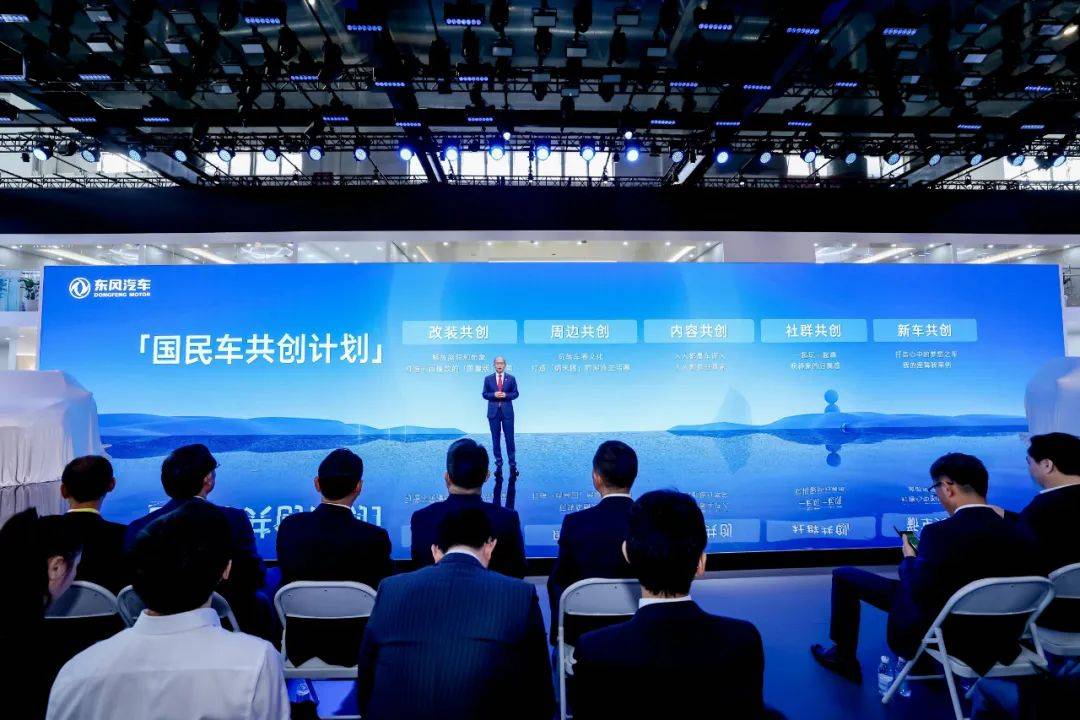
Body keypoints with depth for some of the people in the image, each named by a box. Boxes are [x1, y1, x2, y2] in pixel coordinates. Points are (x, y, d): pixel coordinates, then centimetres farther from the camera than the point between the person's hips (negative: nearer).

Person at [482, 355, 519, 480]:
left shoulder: (511, 378, 4)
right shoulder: (488, 379, 6)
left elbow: (515, 393, 5)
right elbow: (484, 394, 5)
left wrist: (506, 395, -14)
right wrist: (494, 395, -14)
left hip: (507, 412, -1)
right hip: (493, 412, 1)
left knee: (510, 438, -1)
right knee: (495, 439, 5)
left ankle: (512, 464, 8)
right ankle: (498, 463, 14)